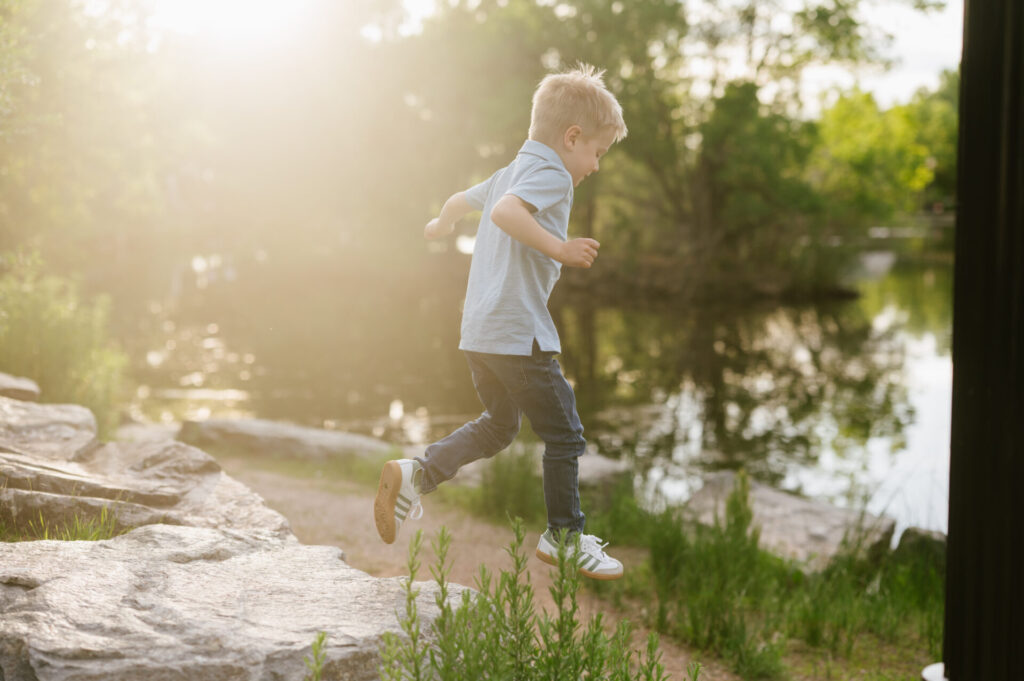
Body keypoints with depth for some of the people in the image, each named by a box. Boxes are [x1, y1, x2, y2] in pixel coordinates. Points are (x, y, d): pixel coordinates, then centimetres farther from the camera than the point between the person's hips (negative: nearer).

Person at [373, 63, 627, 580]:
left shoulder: (511, 173, 18)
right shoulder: (551, 174, -10)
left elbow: (460, 200, 34)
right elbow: (505, 212, -28)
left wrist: (441, 225, 53)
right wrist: (559, 248, -29)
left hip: (478, 329, 10)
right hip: (519, 332, -10)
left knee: (498, 425, 23)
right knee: (564, 433, 3)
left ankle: (415, 474, 13)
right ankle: (564, 537, 13)